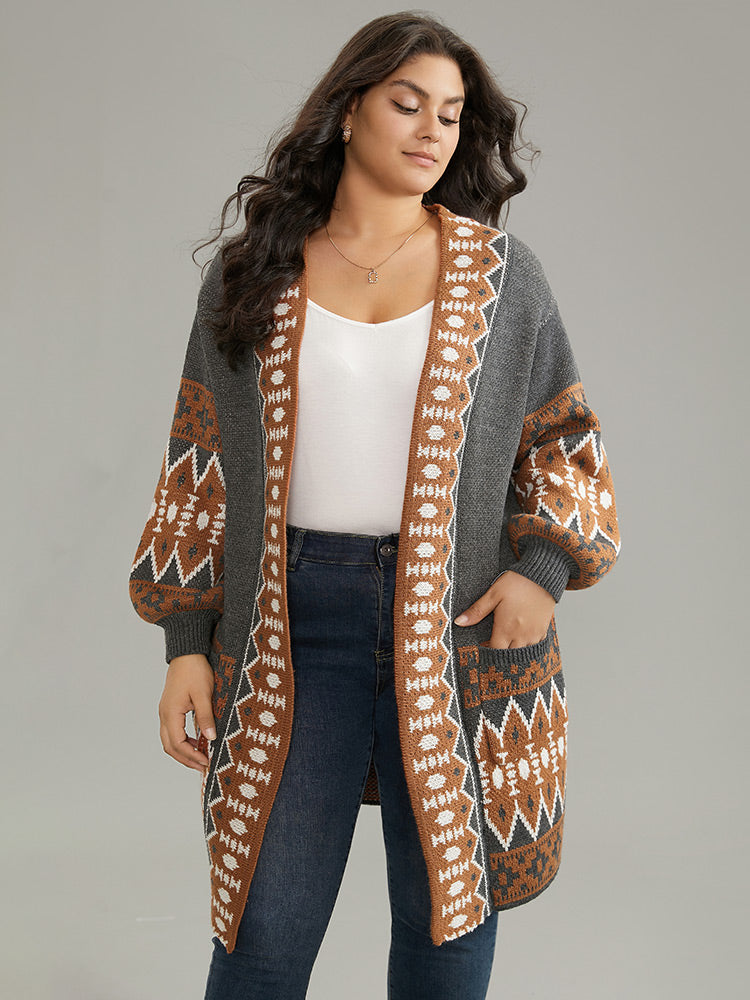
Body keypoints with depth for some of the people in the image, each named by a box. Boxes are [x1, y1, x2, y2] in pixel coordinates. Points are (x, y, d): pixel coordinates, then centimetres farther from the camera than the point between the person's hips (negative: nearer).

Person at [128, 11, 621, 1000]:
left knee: (447, 915, 10)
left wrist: (545, 566, -7)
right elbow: (200, 465, 6)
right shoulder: (252, 270, 5)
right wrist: (186, 643, 1)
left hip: (459, 626, 1)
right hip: (296, 623, 0)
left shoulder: (501, 271, 4)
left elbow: (563, 436, 11)